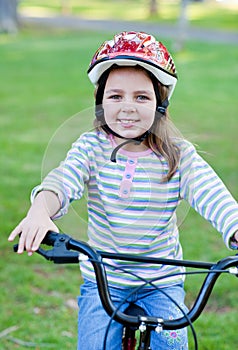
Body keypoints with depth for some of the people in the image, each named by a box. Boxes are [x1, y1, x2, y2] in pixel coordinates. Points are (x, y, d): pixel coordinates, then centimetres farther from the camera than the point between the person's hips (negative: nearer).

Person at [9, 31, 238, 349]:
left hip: (163, 282, 0)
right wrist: (39, 211, -49)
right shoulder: (92, 146, -7)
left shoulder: (179, 155, -9)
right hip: (102, 280, 1)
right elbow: (62, 180, -25)